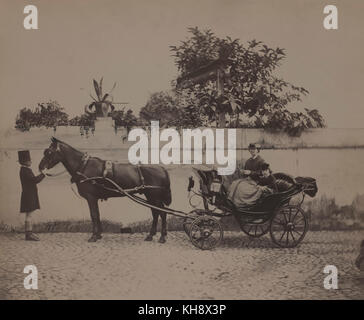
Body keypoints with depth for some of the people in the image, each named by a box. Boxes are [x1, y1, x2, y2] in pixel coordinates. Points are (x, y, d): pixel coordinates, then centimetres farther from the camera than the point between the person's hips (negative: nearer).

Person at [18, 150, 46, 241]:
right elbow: (35, 180, -22)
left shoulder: (25, 170, 15)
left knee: (29, 215, 11)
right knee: (29, 214, -7)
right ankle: (28, 234, -5)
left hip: (30, 195, 10)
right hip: (28, 195, -10)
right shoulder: (25, 171, -16)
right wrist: (43, 174, -10)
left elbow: (33, 180, 19)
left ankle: (29, 233, 16)